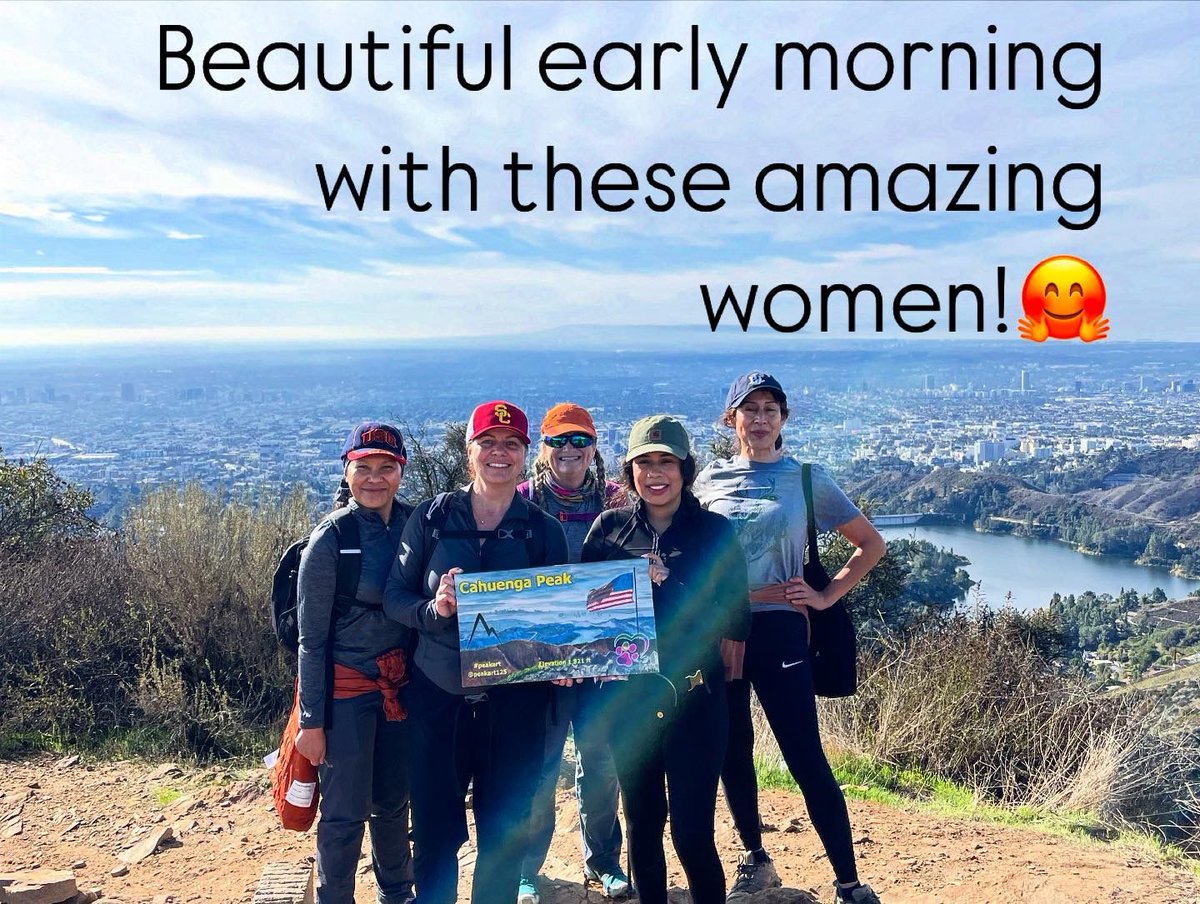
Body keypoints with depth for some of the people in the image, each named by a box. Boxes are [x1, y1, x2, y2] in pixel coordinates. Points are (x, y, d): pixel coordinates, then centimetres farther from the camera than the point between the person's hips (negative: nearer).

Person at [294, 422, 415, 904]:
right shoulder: (330, 539, -14)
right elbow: (311, 638, -10)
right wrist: (311, 721, -9)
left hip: (400, 683, 5)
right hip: (347, 687, -4)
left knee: (394, 801, 18)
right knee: (345, 811, 3)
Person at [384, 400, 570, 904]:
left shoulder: (544, 530, 1)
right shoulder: (431, 517, 0)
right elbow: (394, 596, 1)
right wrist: (434, 608, -19)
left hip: (514, 698, 0)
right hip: (437, 695, 0)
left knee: (505, 830, 10)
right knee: (434, 829, 9)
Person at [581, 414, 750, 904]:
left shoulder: (715, 531, -2)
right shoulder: (609, 528, 3)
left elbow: (736, 623, -9)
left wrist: (666, 584, -20)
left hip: (694, 698, -2)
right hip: (628, 698, 2)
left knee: (692, 833, -3)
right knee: (642, 826, 12)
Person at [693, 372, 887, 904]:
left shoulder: (805, 479, 1)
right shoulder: (710, 479, 6)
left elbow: (871, 544, 5)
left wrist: (827, 595, -3)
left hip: (777, 628, -3)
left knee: (806, 760, -4)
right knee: (732, 754, 12)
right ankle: (756, 861, 31)